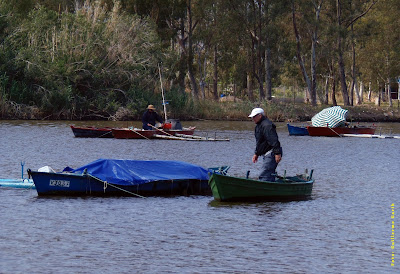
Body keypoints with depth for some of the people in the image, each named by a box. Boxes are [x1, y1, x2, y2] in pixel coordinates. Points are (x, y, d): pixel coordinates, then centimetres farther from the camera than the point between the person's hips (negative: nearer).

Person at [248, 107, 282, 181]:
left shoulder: (266, 125, -16)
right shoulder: (259, 126, 20)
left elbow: (274, 141, -24)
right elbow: (259, 142, 30)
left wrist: (277, 153, -29)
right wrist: (256, 154, 28)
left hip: (271, 154, -11)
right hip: (266, 155, 11)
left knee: (264, 176, -18)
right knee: (270, 177, 12)